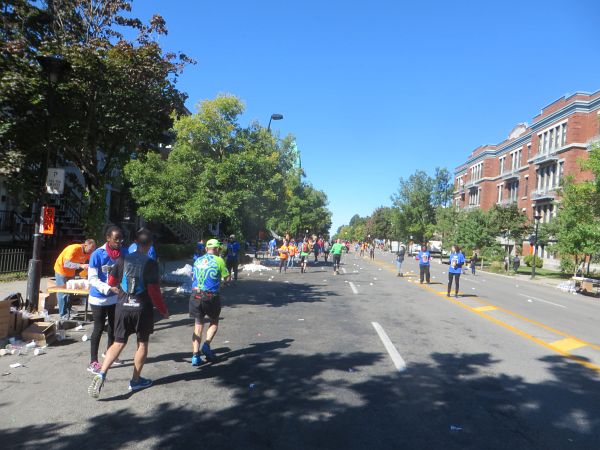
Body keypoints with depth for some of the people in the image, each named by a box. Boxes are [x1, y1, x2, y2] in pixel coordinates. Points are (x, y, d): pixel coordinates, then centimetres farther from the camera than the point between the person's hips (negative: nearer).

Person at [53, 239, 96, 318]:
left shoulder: (88, 252, -12)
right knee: (63, 293, -3)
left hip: (71, 273, 6)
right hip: (61, 271, -6)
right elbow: (66, 264, -41)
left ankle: (68, 312, 18)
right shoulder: (74, 249, -32)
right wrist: (81, 265, -52)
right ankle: (63, 315, 4)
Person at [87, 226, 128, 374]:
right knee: (99, 328, 2)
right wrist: (109, 289, -30)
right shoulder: (97, 254, -18)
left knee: (114, 326, 19)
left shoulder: (124, 252, -6)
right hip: (99, 298, -5)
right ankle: (93, 362, 15)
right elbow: (92, 279, -18)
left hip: (117, 297, 5)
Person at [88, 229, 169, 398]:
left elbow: (111, 281, 7)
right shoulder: (151, 263, -13)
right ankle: (135, 380, 22)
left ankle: (101, 375, -3)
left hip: (123, 307, 3)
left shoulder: (123, 259, -1)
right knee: (142, 344, 14)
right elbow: (153, 290, -16)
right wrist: (163, 310, -4)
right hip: (143, 308, -3)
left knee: (118, 343, 12)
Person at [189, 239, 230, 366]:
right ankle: (206, 345, -1)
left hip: (196, 295, 4)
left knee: (198, 325, 11)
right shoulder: (219, 260, -2)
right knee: (214, 322, 19)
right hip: (211, 296, -3)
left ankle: (195, 355, 4)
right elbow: (227, 278, 1)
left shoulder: (197, 260, 11)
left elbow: (193, 277, 18)